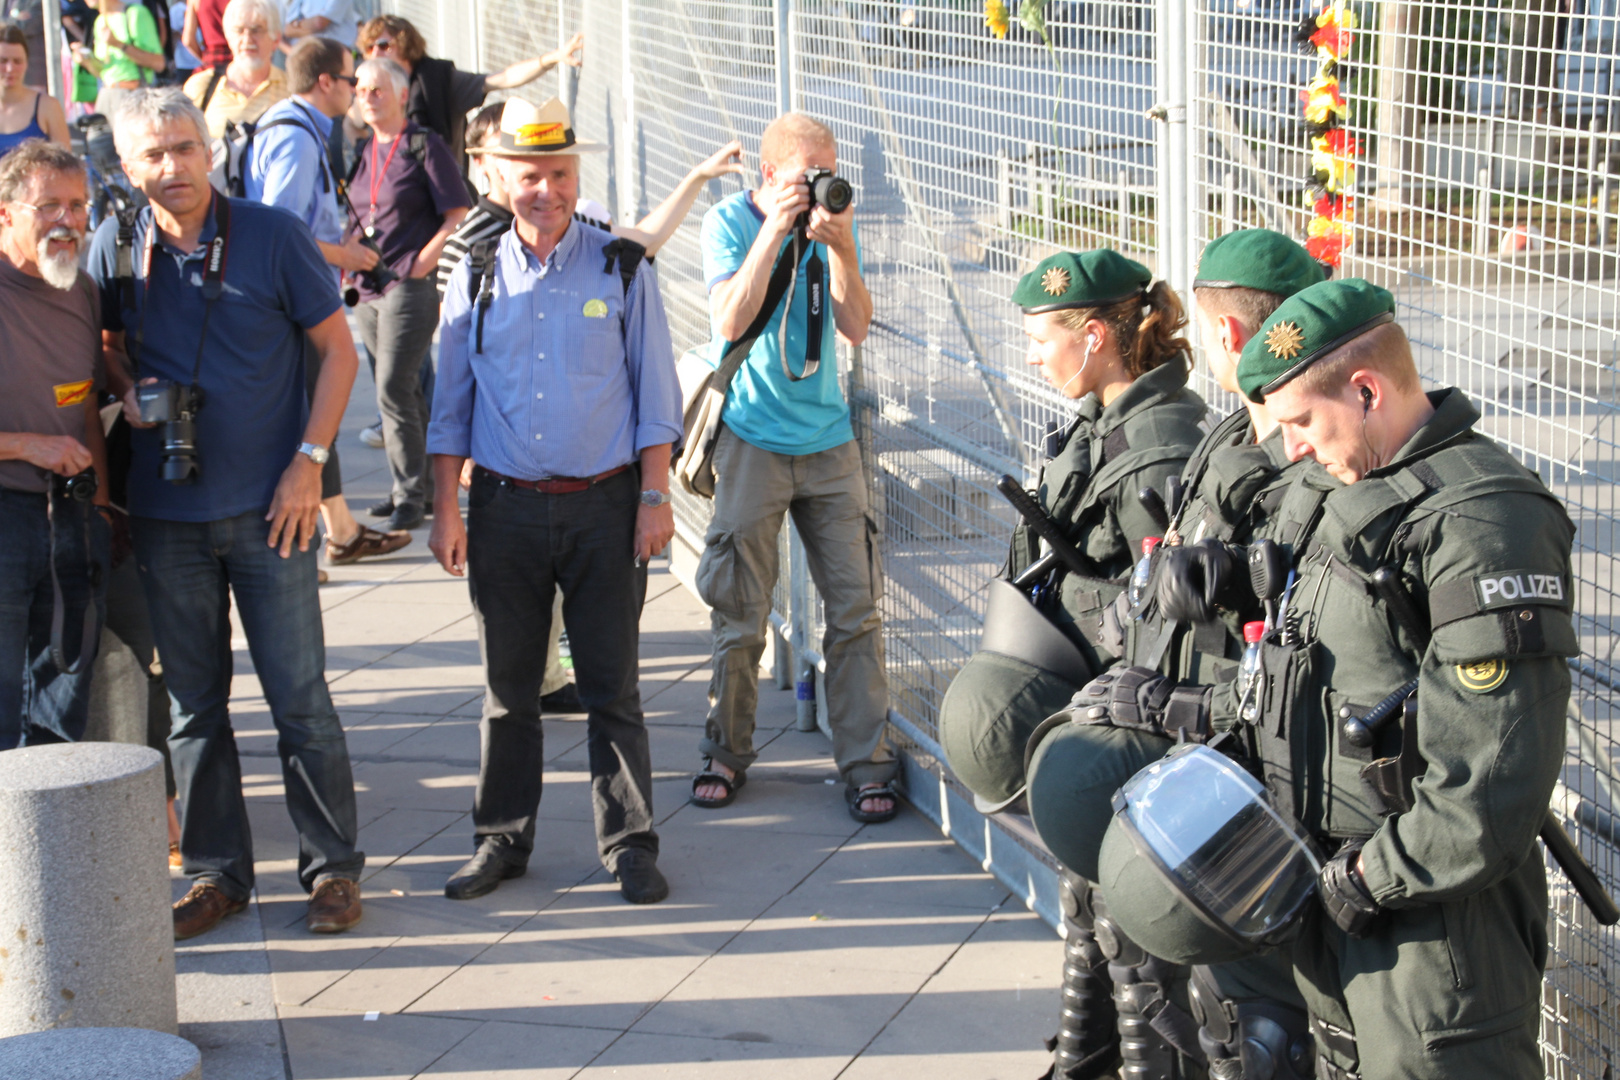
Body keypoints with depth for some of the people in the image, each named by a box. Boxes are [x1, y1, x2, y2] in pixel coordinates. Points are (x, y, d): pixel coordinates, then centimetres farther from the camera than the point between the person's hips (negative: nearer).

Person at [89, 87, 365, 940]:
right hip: (166, 510, 3)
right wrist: (127, 392, -4)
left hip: (267, 506, -3)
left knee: (299, 695, 0)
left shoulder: (271, 235, -6)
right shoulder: (115, 251, 1)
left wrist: (308, 462, -7)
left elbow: (338, 349, 0)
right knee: (192, 701, 9)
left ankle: (332, 867, 12)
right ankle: (216, 871, 20)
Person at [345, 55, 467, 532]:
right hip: (366, 289, 7)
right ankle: (423, 485, 22)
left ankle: (410, 494, -5)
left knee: (394, 390, -12)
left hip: (409, 288, -7)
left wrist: (418, 265, -14)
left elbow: (458, 218, -9)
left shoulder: (426, 148, -6)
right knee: (403, 390, 13)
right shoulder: (361, 153, 14)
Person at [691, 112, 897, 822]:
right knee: (740, 614, 1)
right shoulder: (729, 223, -4)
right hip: (751, 438, -3)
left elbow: (856, 328, -3)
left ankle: (865, 764, 5)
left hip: (828, 439, 3)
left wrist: (840, 247, -16)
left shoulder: (833, 221, 5)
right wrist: (773, 231, -22)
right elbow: (730, 321, -18)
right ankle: (726, 754, 17)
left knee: (856, 603, -1)